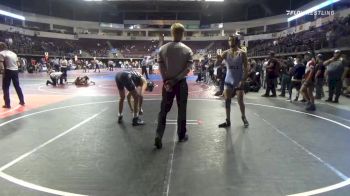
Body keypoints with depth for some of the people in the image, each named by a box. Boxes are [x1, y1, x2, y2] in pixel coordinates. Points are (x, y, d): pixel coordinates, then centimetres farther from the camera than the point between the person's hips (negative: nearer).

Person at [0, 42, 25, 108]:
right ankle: (22, 101, 23)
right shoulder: (13, 53, 16)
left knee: (5, 87, 4)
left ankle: (7, 104, 3)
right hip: (15, 70, 6)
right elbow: (18, 64, 14)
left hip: (8, 71, -6)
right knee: (17, 86, 17)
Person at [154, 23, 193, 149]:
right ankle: (182, 135, 22)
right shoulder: (187, 50, -5)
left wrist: (166, 81, -8)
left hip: (167, 83, 2)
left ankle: (159, 134, -3)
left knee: (164, 110, 9)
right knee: (182, 110, 11)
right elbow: (188, 69, -11)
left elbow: (161, 67, -6)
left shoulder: (162, 49, 0)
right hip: (181, 83, -1)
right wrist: (175, 80, -11)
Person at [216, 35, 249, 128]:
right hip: (228, 81, 3)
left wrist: (243, 80, -17)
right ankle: (228, 121, 12)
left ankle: (244, 118, 23)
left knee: (240, 101, 0)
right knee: (227, 101, 3)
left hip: (239, 81, -3)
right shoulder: (226, 53, 0)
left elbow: (246, 68, -7)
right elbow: (217, 64, -6)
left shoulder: (242, 53, -7)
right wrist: (219, 59, -30)